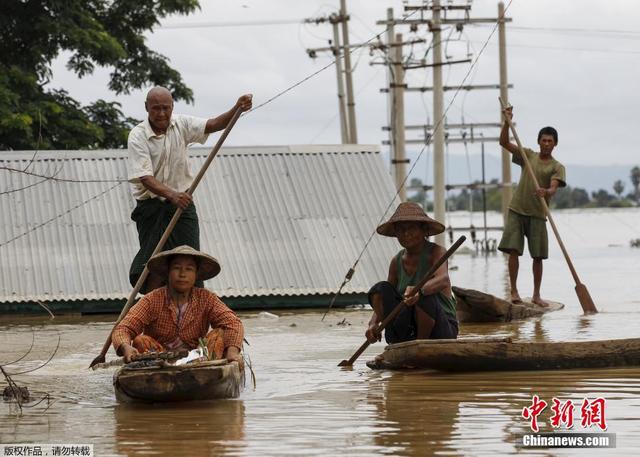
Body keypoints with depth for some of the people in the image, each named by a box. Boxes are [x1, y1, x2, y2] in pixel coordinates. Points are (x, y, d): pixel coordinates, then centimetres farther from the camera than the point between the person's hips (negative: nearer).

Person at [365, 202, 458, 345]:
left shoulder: (436, 252, -8)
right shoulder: (397, 261, 9)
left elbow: (443, 280, -30)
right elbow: (384, 301, 5)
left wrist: (419, 290, -52)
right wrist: (373, 324, -17)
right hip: (408, 331, 5)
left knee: (424, 297, -34)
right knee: (381, 289, -13)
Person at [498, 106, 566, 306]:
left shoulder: (557, 167, 1)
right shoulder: (528, 155, 10)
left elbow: (553, 189, -15)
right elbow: (504, 142, 4)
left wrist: (546, 192, -38)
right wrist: (507, 122, -9)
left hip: (537, 214, -1)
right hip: (517, 210, 1)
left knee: (538, 256, 1)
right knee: (513, 250, -8)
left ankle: (536, 295, 10)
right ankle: (514, 291, -5)